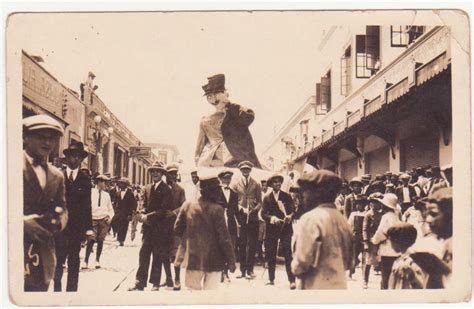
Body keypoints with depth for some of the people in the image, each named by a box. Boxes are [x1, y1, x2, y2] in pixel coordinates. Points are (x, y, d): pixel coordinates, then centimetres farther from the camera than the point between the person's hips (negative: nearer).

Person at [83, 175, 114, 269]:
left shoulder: (106, 195, 13)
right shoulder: (90, 192, 1)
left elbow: (110, 209, 19)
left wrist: (110, 216, 4)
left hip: (104, 219, 3)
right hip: (93, 219, -3)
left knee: (100, 240, 3)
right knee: (91, 239, -12)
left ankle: (97, 260, 17)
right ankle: (86, 260, -3)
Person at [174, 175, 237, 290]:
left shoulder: (187, 206, 0)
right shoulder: (216, 209, -13)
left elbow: (177, 229, 8)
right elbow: (224, 238, -12)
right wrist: (231, 261, -6)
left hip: (193, 258, 4)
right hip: (213, 260, -4)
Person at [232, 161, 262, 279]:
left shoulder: (256, 185, 11)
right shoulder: (236, 185, 11)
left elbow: (259, 201, 8)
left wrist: (254, 209, -11)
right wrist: (241, 208, -12)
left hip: (253, 218, 0)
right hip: (240, 218, 0)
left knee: (252, 245, -1)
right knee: (241, 245, 1)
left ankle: (250, 270, 5)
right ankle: (243, 270, 7)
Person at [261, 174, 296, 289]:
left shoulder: (287, 196, 6)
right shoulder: (267, 198, 8)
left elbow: (293, 210, 1)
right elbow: (263, 214, 2)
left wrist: (290, 216, -20)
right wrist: (272, 218, -16)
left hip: (285, 228, -2)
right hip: (271, 229, 2)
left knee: (288, 254, -7)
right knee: (270, 254, 5)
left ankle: (292, 280, -7)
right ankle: (271, 279, 18)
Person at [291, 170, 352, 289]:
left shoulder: (310, 219, -12)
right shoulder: (342, 220, 9)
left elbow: (302, 261, -17)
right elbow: (347, 262, 15)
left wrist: (294, 267, 3)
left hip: (315, 289, -7)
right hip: (339, 287, 7)